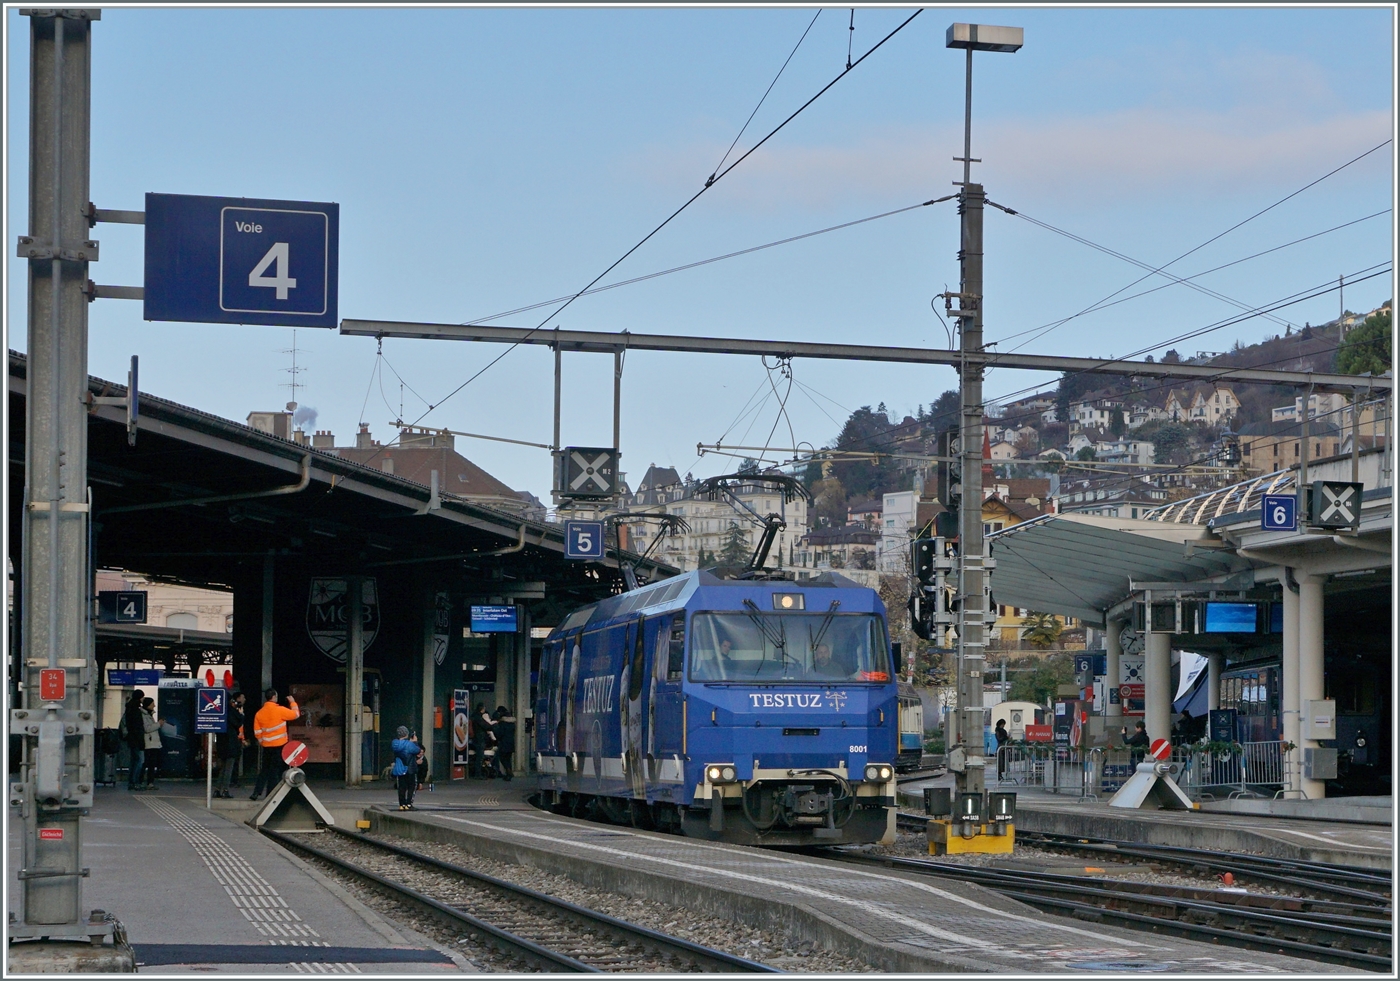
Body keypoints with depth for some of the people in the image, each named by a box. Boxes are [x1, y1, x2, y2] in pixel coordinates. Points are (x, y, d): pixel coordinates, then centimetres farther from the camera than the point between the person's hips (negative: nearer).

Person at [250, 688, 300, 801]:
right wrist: (292, 702, 12)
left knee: (264, 770, 14)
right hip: (279, 745, -5)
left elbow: (257, 732, 4)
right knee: (275, 770, 2)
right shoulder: (280, 710, -14)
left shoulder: (259, 713, 1)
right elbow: (295, 714, -3)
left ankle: (256, 792, 8)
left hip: (266, 746, 5)